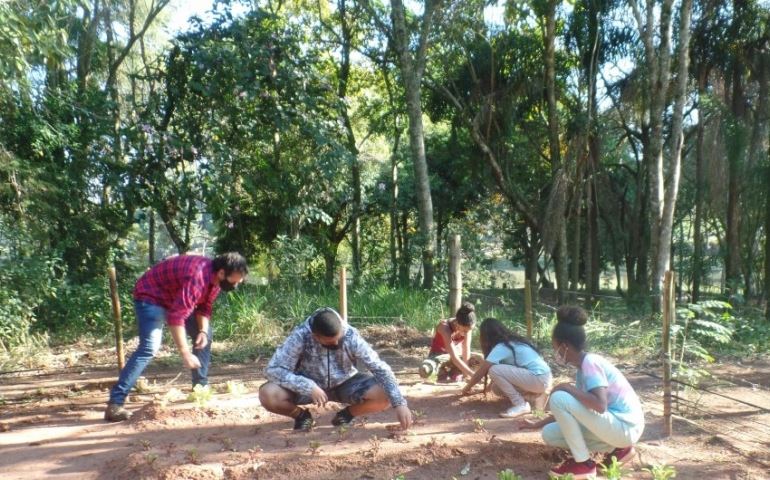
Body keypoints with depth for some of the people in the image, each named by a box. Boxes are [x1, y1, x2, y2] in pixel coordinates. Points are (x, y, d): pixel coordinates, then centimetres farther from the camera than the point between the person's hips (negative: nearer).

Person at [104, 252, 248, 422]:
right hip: (151, 295, -9)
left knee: (205, 334, 9)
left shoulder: (215, 277, -8)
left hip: (176, 298, 9)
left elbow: (204, 307, 2)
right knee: (149, 347, -25)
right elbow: (176, 317, -39)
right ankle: (115, 404, -23)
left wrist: (203, 330, -15)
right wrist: (185, 353, -37)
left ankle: (201, 387, 19)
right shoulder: (196, 277, -37)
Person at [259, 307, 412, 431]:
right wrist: (309, 387, -39)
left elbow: (380, 368, -25)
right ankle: (301, 415, 4)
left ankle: (347, 414, 4)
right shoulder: (300, 336, -29)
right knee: (268, 395, -28)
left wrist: (399, 403, -34)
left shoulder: (351, 336, -28)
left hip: (344, 384, 1)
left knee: (384, 395, -26)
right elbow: (273, 369, -29)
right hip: (310, 386, 0)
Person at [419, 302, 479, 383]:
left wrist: (467, 374, -22)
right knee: (425, 371, -33)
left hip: (457, 353, 4)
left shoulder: (467, 326, -21)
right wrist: (474, 375, -42)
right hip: (440, 354, -4)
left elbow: (466, 350, -18)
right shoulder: (445, 327, -35)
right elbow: (454, 358, -39)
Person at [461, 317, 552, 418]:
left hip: (539, 379, -9)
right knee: (498, 384, 13)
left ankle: (521, 405, -9)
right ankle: (535, 395, 9)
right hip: (543, 378, 9)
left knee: (494, 370, -16)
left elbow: (480, 372, -4)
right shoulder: (512, 342, 15)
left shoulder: (500, 348, -11)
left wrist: (467, 388, 11)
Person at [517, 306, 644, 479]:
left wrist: (569, 388, -19)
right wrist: (536, 424, 20)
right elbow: (567, 410, 17)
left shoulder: (590, 362, -19)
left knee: (558, 398, -21)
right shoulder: (583, 367, 9)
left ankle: (583, 464, -8)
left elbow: (600, 405, -32)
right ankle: (616, 449, 10)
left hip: (625, 427, -9)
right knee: (549, 434, 6)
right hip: (615, 424, 9)